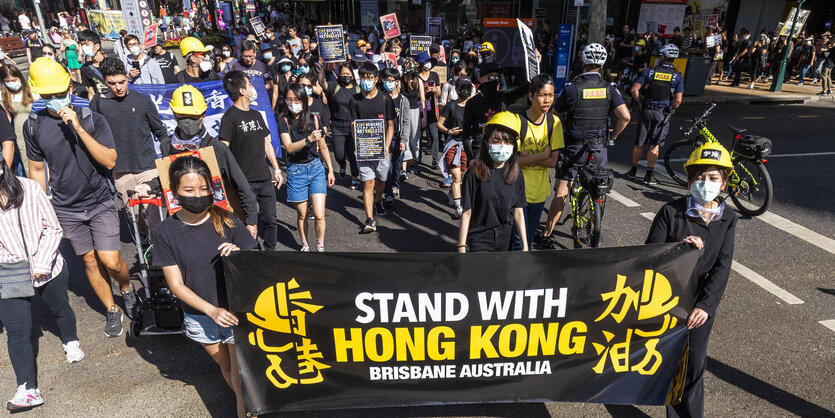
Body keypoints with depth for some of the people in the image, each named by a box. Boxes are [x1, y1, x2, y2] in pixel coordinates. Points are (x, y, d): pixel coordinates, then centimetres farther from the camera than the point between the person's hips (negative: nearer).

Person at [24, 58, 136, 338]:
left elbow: (110, 161, -21)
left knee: (111, 262, -7)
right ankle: (112, 311, 27)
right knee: (90, 261, 10)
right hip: (66, 208, 3)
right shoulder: (33, 126, -1)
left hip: (100, 202, -3)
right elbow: (37, 169, 8)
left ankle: (127, 288, 27)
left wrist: (78, 128, -27)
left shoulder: (92, 119, -11)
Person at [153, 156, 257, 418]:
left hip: (236, 312, -2)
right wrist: (212, 311, -18)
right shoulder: (167, 232, -10)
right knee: (226, 369, 24)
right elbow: (176, 284, -8)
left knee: (242, 379, 3)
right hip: (200, 317, 2)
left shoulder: (226, 221, -12)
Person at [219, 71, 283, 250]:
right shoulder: (230, 117, -8)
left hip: (265, 178, 7)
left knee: (270, 221, 11)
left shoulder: (257, 115, 16)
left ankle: (270, 251, 28)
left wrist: (276, 169, 16)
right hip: (244, 182, -7)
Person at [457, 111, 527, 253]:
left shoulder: (516, 174, -1)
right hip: (479, 239, -3)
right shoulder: (475, 173, -12)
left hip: (506, 239, 3)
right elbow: (467, 212, -9)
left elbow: (518, 212, 2)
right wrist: (461, 246, -8)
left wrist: (525, 246, 1)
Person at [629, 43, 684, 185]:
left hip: (646, 111, 1)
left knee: (639, 143, 11)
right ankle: (649, 175, 5)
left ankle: (633, 170, 23)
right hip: (663, 113, -1)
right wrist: (671, 110, 10)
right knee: (655, 145, 4)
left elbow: (634, 90, -6)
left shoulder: (650, 71, 1)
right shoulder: (678, 76, 0)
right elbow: (678, 100, -8)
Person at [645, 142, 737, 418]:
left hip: (702, 302, 2)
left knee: (693, 365, 9)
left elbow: (722, 267, -8)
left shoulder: (727, 218, -3)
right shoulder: (671, 212, -11)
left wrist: (705, 305, -16)